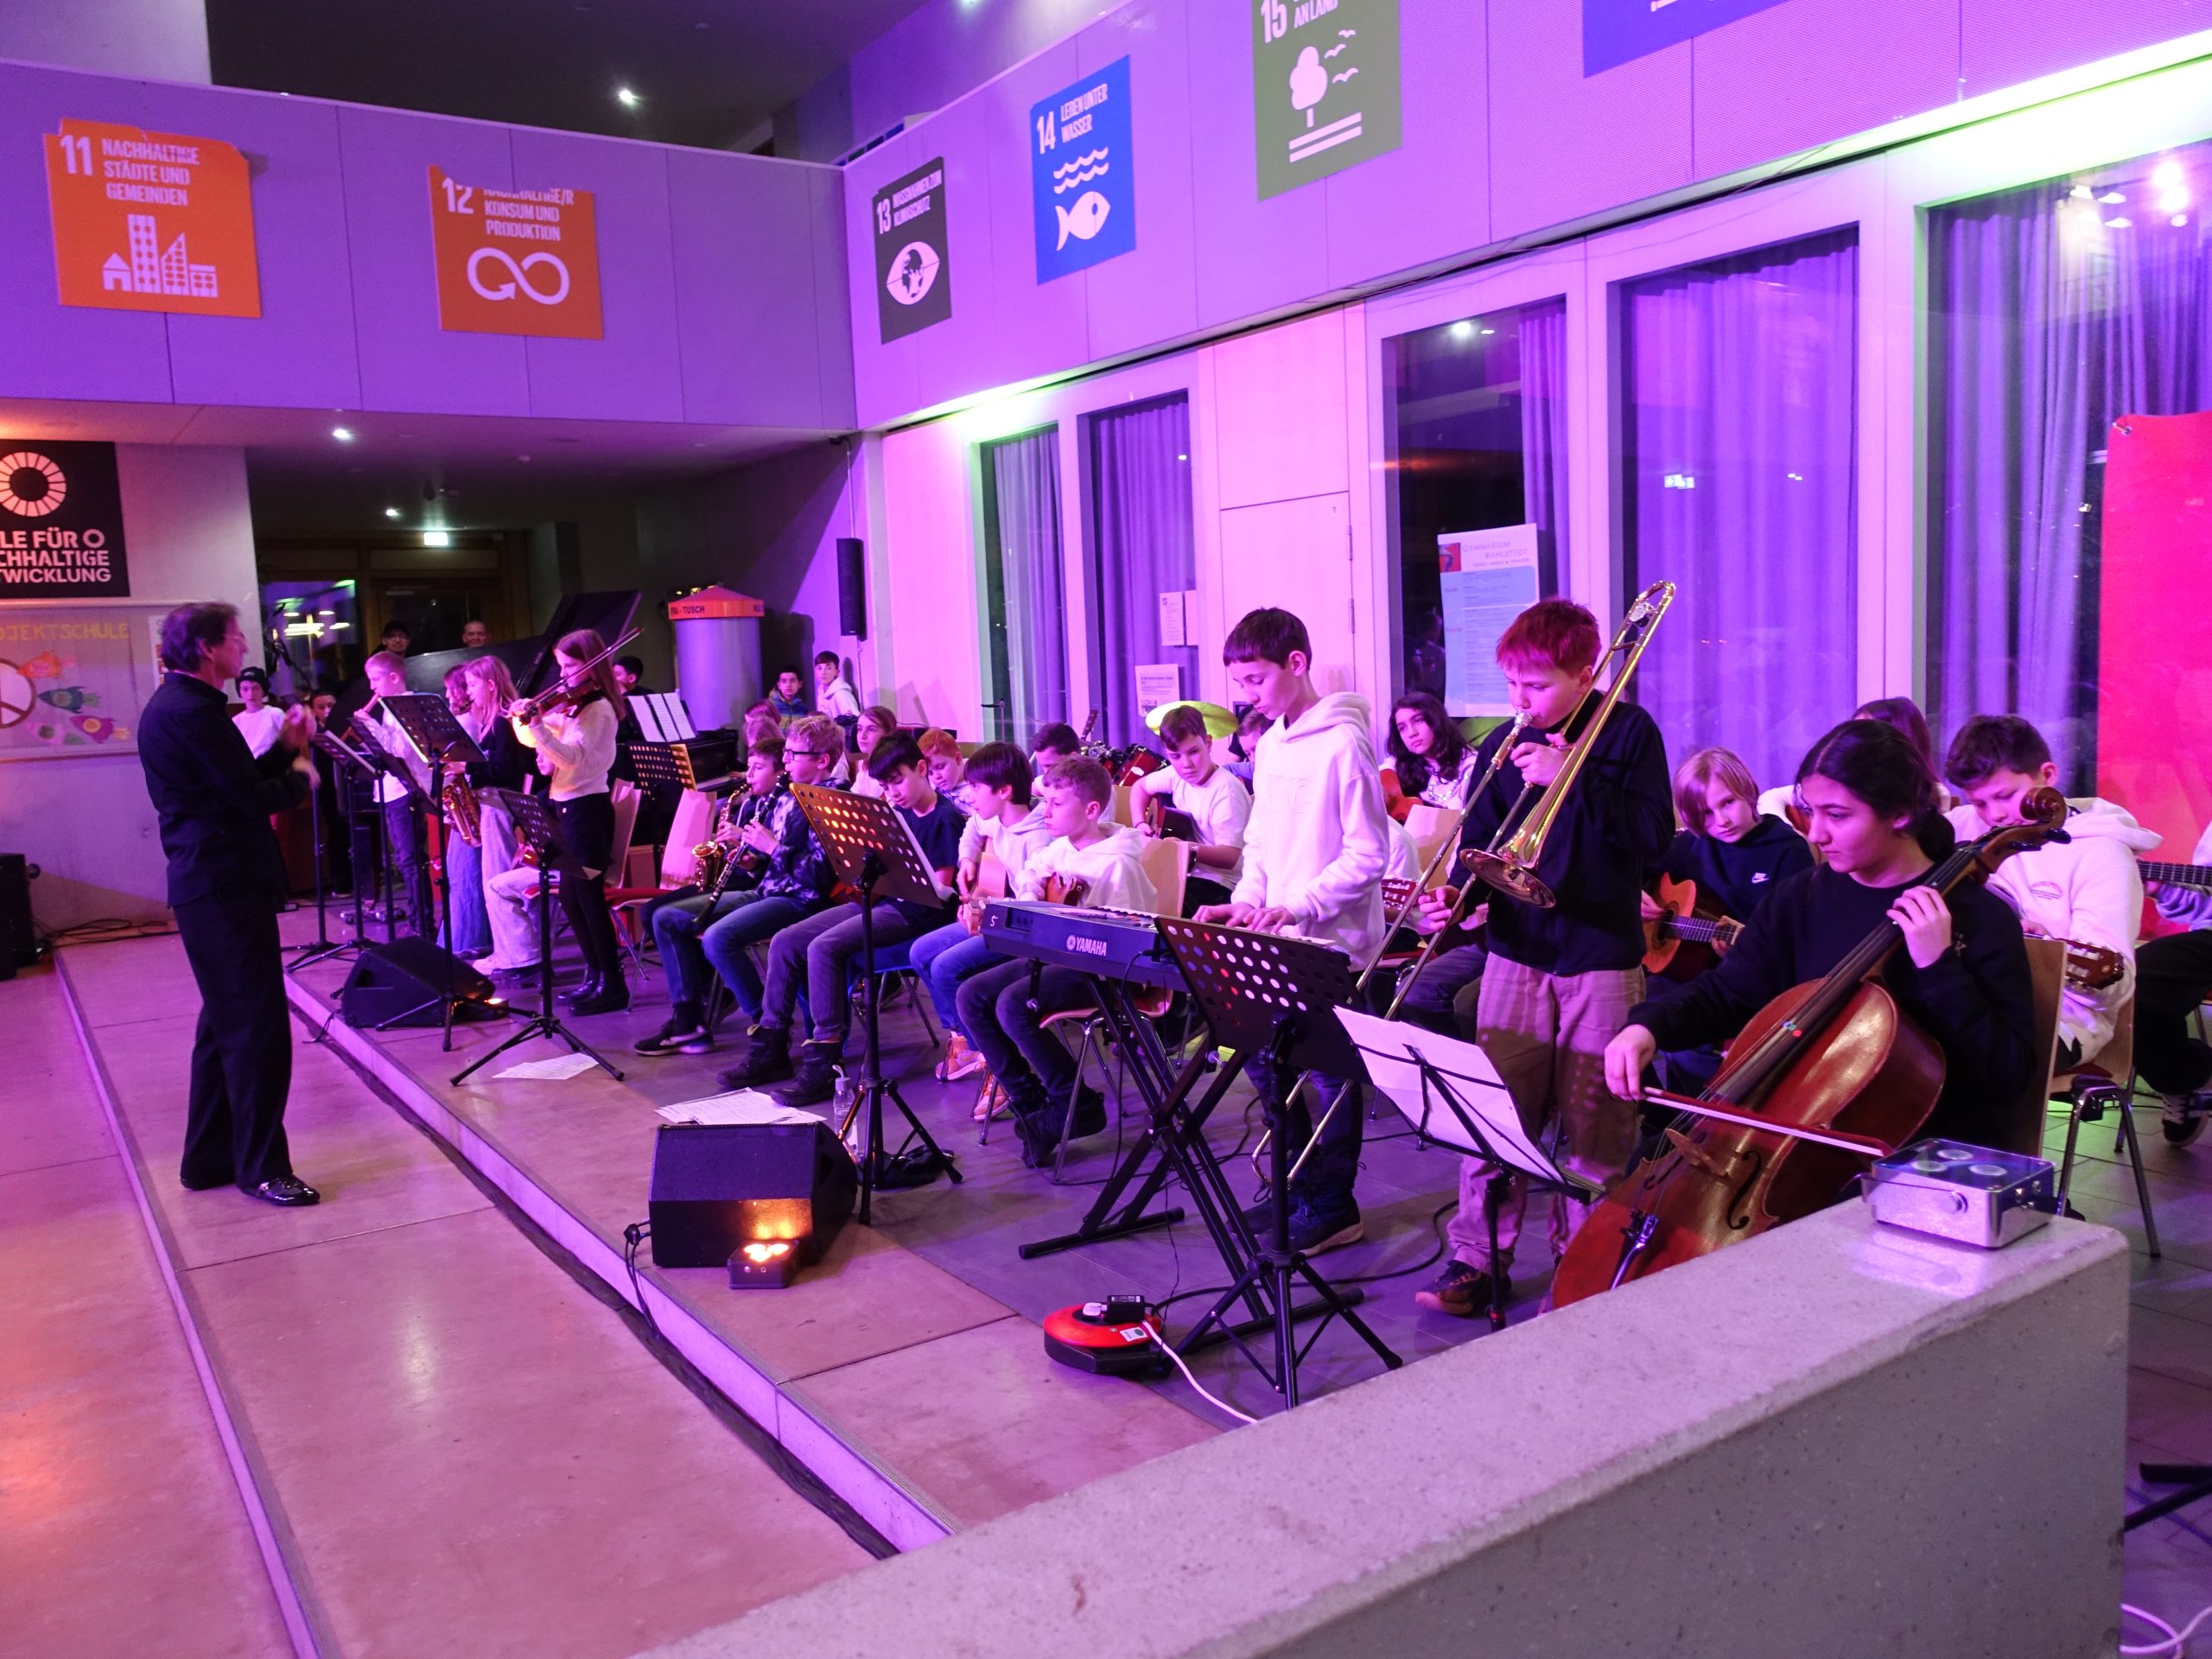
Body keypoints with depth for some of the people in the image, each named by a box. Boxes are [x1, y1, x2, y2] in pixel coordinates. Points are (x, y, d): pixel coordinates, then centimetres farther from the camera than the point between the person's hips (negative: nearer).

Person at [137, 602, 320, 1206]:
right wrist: (301, 777, -2)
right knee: (258, 1027, -5)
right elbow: (255, 799, -20)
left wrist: (285, 749, 10)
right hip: (227, 887, -11)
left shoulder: (175, 705, 15)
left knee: (227, 1022, 17)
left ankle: (210, 1157, 26)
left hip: (211, 884, 11)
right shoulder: (194, 712, -18)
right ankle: (261, 1166, 2)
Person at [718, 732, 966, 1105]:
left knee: (823, 947, -29)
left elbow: (939, 891, -14)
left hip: (916, 912, -9)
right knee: (784, 941, -3)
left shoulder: (945, 819, -9)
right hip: (877, 900, 9)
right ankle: (771, 1047, 3)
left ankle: (824, 1062, -26)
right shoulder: (901, 814, 16)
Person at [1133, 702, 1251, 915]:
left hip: (1218, 885, -7)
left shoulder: (1225, 790, -19)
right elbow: (1141, 786, 23)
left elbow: (1230, 856, -23)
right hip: (1186, 873, 7)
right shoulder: (1177, 776, 2)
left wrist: (1189, 850, -37)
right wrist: (1140, 824, 7)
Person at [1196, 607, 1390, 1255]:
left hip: (1332, 941, -8)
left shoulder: (1342, 743, -15)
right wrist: (1246, 901, 2)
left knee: (1331, 1071, 3)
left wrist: (1296, 906, -23)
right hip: (1277, 938, 8)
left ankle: (1333, 1207, 17)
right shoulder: (1270, 744, 10)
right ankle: (1300, 1185, 31)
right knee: (1263, 1057, 15)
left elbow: (1369, 856, -17)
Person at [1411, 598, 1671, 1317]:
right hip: (1517, 954, 3)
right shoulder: (1503, 746, 7)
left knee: (1594, 1122, 5)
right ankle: (1477, 1257, 13)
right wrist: (1453, 895, -11)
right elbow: (1479, 844, 8)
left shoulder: (1628, 732, -1)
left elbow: (1654, 835, -11)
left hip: (1603, 958, -2)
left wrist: (1571, 779, -18)